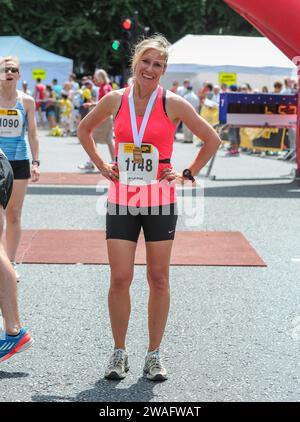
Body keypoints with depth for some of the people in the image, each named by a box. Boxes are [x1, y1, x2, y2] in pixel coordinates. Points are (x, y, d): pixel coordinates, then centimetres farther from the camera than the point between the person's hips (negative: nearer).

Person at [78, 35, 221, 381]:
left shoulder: (173, 104, -5)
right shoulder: (115, 100, 1)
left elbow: (212, 140, 3)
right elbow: (84, 129, 19)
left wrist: (188, 174, -1)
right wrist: (101, 165, 10)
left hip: (160, 201, -1)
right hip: (121, 200, 1)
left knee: (158, 278, 5)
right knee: (120, 279, -2)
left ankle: (154, 355, 16)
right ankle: (119, 353, 14)